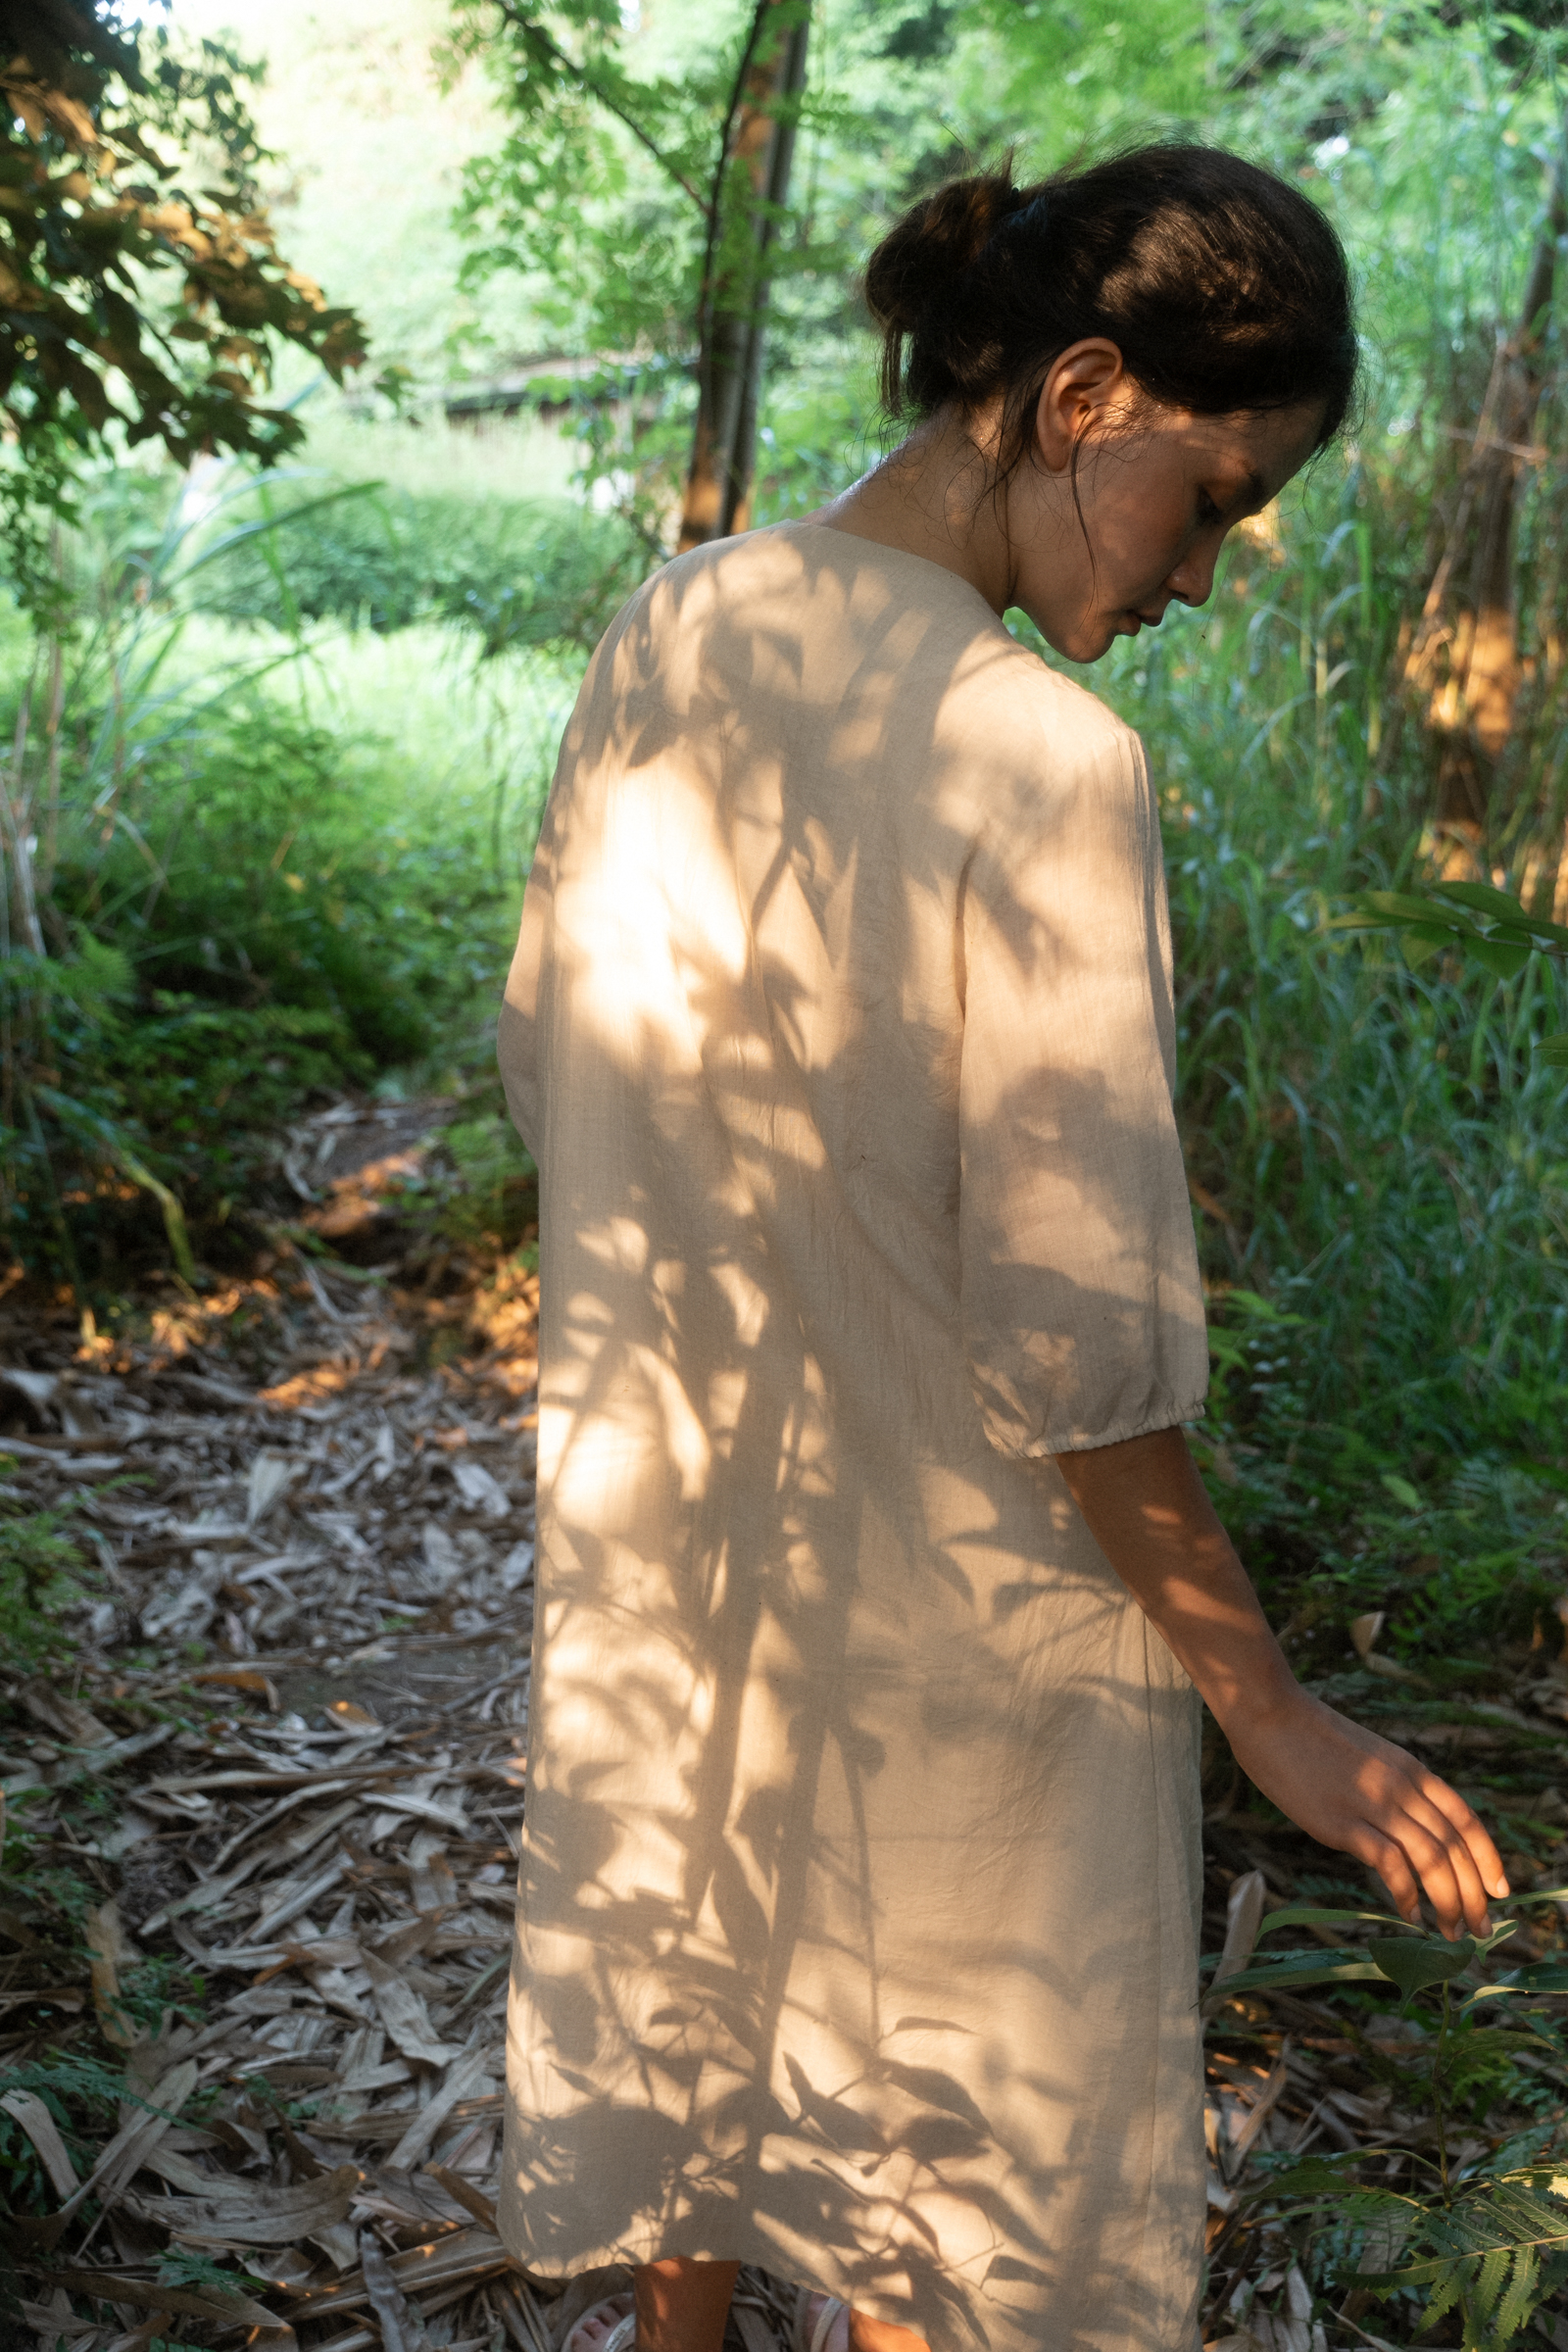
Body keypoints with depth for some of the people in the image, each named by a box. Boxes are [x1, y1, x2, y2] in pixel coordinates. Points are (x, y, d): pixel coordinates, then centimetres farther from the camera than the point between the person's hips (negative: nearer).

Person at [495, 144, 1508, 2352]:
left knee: (684, 1941, 29)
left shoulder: (666, 635, -8)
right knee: (930, 2023, 21)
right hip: (934, 1577, -6)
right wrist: (1265, 1702, -13)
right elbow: (1076, 1340, -25)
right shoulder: (1038, 765, -28)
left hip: (658, 1493, 7)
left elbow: (548, 1052, 4)